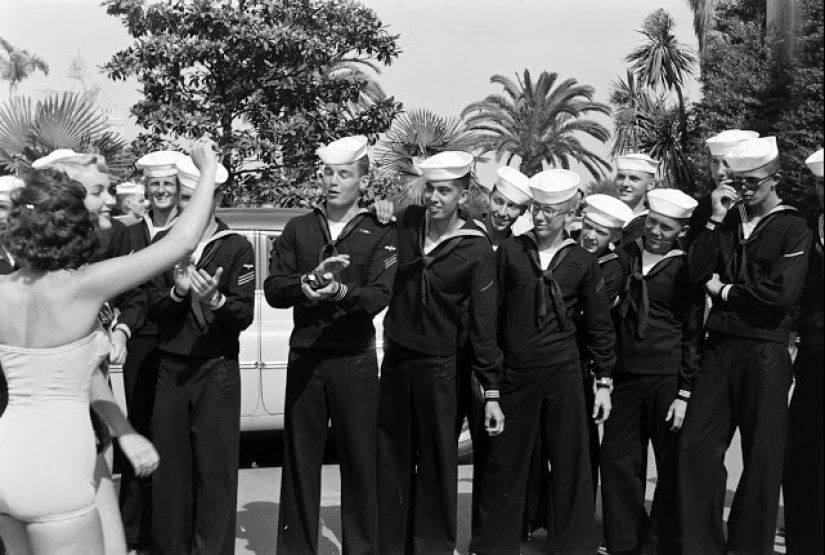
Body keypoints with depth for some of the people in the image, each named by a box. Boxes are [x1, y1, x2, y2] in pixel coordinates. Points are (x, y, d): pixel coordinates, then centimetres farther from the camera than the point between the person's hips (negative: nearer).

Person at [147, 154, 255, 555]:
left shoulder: (237, 248, -1)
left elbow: (244, 316, -7)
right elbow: (153, 309, 3)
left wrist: (215, 300, -26)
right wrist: (177, 292, -16)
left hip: (217, 370, -3)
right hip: (170, 367, 3)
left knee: (215, 469, -2)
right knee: (169, 465, 4)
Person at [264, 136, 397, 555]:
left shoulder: (380, 234, 3)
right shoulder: (298, 229, 10)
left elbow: (379, 296, -11)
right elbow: (273, 289, 1)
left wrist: (340, 291, -30)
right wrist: (308, 281, -18)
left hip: (355, 361, -2)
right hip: (304, 357, 2)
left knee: (359, 461, 1)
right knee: (299, 460, 6)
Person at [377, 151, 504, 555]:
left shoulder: (476, 249, -11)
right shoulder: (405, 223, -1)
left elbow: (484, 324, -9)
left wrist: (492, 392, -10)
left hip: (437, 366, -3)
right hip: (394, 358, 4)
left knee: (437, 464, 3)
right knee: (390, 460, 9)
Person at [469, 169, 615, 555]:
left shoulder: (582, 262, 2)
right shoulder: (510, 251, 1)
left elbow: (599, 326, 8)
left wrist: (604, 382, 7)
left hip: (563, 373, 0)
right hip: (513, 373, 0)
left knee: (570, 463, 5)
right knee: (503, 463, 7)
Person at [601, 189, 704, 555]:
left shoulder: (685, 270, -1)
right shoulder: (625, 255, 8)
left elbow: (693, 334, 0)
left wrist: (685, 393, -6)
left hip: (667, 379, -3)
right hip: (625, 375, 3)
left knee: (671, 465, 4)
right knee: (617, 458, 4)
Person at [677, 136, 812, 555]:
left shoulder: (793, 229, -2)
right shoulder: (727, 221, 11)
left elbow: (782, 293, -15)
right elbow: (697, 272, 0)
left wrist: (724, 290, -6)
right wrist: (716, 220, -6)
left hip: (765, 352, -4)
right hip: (719, 347, 4)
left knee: (762, 455, 4)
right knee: (695, 445, 2)